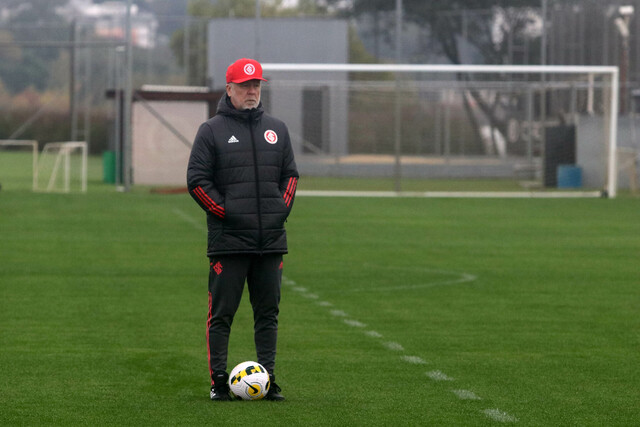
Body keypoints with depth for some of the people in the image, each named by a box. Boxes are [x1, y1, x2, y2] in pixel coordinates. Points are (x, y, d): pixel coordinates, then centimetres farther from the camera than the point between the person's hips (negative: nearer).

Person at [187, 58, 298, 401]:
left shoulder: (276, 129, 15)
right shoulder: (212, 130, 1)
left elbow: (290, 174, 20)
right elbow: (197, 180, -2)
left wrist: (283, 208, 4)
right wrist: (224, 212, -10)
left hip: (271, 240, 4)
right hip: (228, 240, -4)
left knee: (268, 312, 6)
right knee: (222, 313, -3)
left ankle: (267, 380, 11)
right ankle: (218, 380, 2)